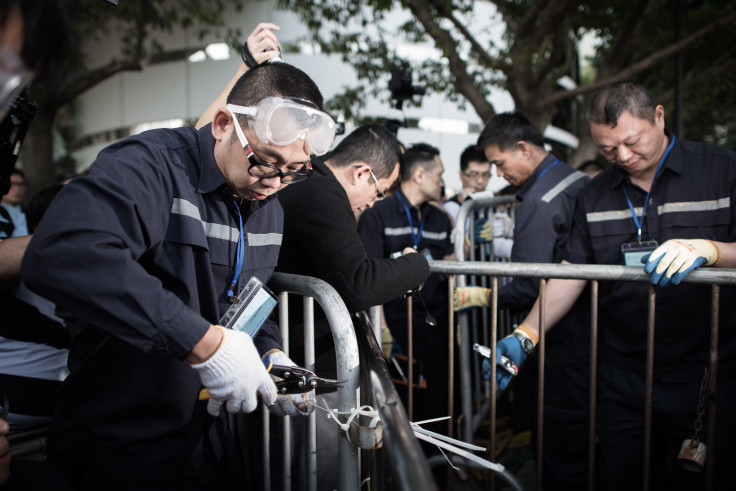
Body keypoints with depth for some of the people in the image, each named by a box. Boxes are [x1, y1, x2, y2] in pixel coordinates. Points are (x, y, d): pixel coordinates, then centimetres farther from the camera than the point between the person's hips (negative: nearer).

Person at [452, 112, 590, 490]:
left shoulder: (539, 201, -19)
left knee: (559, 448, 2)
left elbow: (530, 288, -23)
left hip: (563, 344, -10)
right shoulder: (578, 180, 10)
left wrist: (479, 296, -12)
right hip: (591, 329, 10)